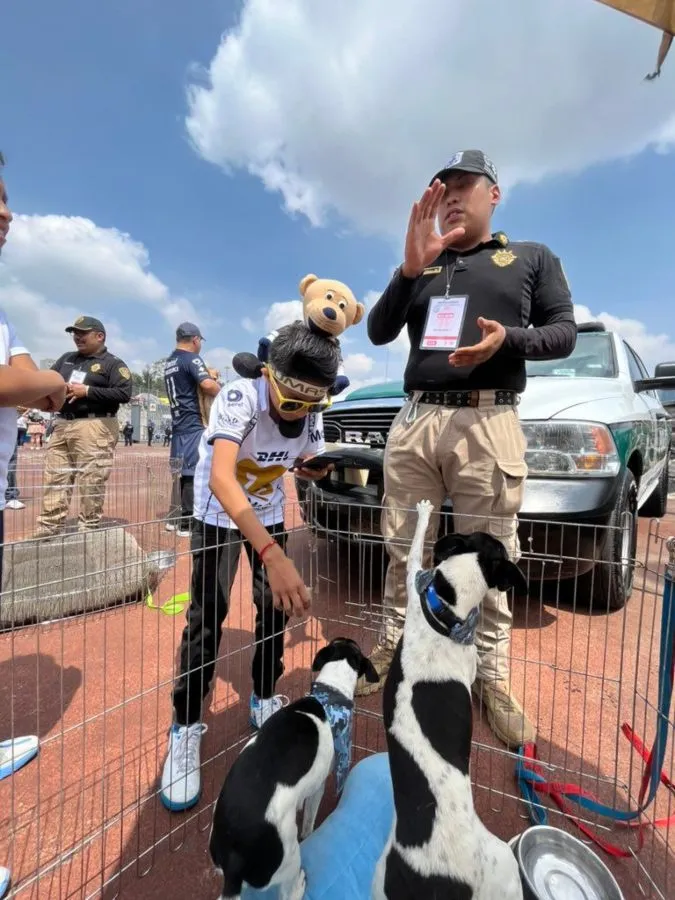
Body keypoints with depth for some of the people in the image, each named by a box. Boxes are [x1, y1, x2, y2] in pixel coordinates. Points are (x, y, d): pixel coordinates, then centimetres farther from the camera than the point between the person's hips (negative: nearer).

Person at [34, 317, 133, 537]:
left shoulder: (113, 363, 0)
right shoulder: (66, 359, 22)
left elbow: (124, 393, -13)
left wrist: (87, 391, -15)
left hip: (95, 428, -7)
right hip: (62, 425, 7)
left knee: (91, 482, -6)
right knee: (54, 479, 8)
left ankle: (88, 530, 3)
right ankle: (47, 529, 17)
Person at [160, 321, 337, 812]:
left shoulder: (312, 415, -16)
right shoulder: (240, 398, -32)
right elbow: (220, 478, -48)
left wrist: (319, 466, -18)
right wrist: (271, 554, -57)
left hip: (268, 511, 5)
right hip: (218, 512, -4)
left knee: (276, 605, 4)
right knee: (207, 615, -9)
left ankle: (264, 700, 27)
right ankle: (186, 728, 12)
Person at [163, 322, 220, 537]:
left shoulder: (169, 363, 18)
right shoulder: (192, 359, -9)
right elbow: (208, 385, -24)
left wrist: (207, 375, 22)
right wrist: (222, 394, -5)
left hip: (178, 424, 9)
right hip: (193, 425, -9)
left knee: (180, 471, 15)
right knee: (194, 473, -5)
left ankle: (175, 518, 22)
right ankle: (187, 523, -1)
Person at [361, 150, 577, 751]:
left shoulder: (533, 258, 17)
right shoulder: (424, 268, 22)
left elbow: (565, 334, 8)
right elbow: (378, 333, 10)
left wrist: (508, 339, -12)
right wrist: (411, 267, -3)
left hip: (488, 424, -2)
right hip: (414, 421, 3)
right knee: (403, 550, 7)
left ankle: (493, 680, 16)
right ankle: (392, 650, 22)